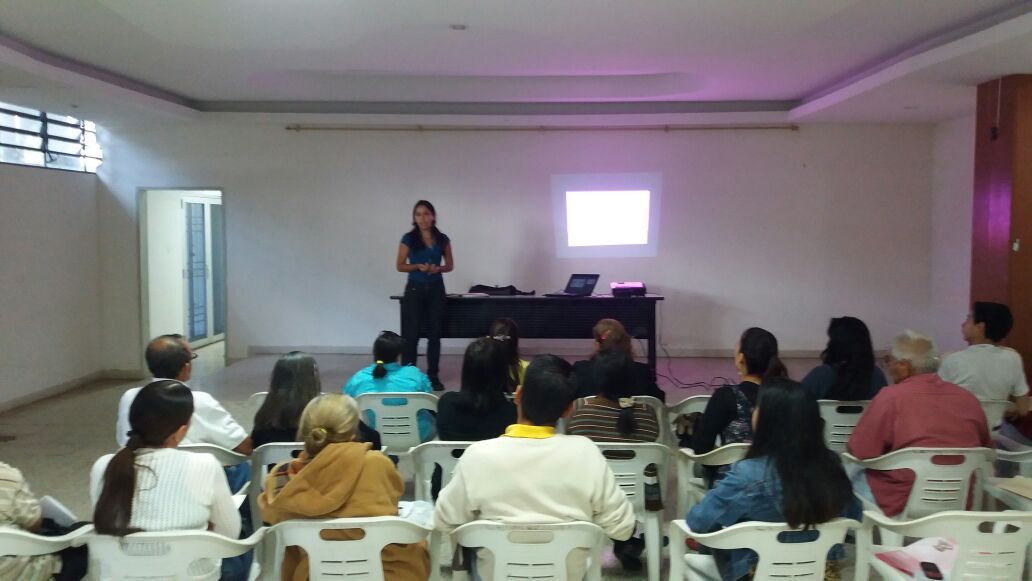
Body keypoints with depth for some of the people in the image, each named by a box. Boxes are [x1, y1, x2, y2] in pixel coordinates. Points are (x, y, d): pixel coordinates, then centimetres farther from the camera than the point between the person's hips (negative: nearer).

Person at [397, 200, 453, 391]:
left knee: (434, 333, 6)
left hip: (436, 289, 2)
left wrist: (438, 268, -12)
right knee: (411, 334, -3)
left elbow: (450, 265, 10)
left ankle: (433, 376, 14)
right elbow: (400, 266, 0)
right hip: (415, 289, -2)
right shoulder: (409, 238, -3)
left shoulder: (442, 239, 3)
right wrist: (418, 266, -17)